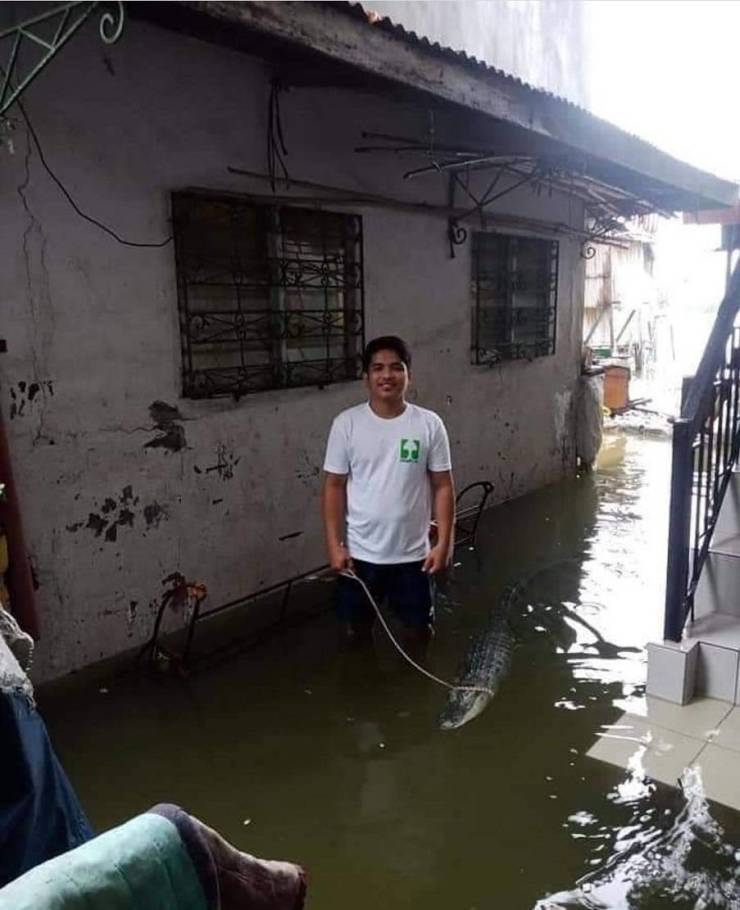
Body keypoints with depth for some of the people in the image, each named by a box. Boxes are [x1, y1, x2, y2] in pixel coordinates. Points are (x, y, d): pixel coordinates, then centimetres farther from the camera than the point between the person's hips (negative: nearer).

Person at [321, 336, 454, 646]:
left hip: (413, 553, 0)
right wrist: (334, 544, -7)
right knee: (357, 628, 17)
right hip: (360, 552, 0)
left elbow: (442, 486, -2)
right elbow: (334, 486, -4)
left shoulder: (429, 424, -7)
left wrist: (444, 542, -6)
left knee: (420, 629, 16)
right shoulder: (346, 424, -8)